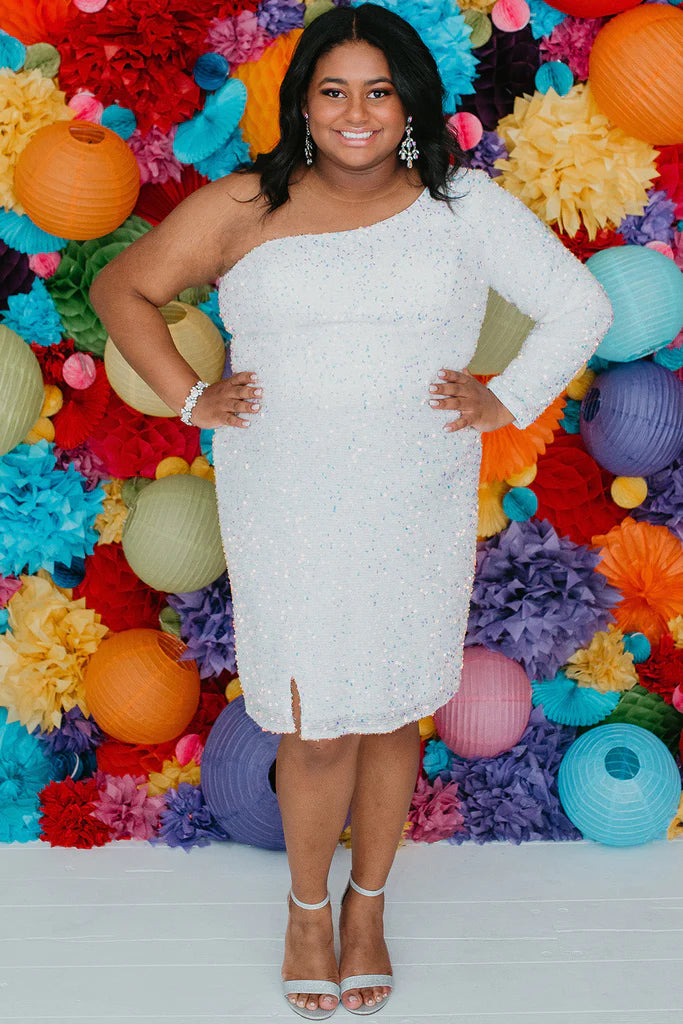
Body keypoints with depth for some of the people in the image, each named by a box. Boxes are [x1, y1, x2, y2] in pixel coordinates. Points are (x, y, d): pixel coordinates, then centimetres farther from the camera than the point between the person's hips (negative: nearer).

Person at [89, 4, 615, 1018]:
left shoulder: (462, 205, 2)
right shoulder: (240, 210, 1)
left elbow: (580, 303, 6)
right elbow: (121, 289, 10)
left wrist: (511, 402, -2)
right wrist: (189, 397, 1)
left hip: (417, 512, 1)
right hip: (286, 512, -1)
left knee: (392, 714, 12)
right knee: (317, 727, 3)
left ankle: (369, 906, 36)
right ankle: (307, 907, 30)